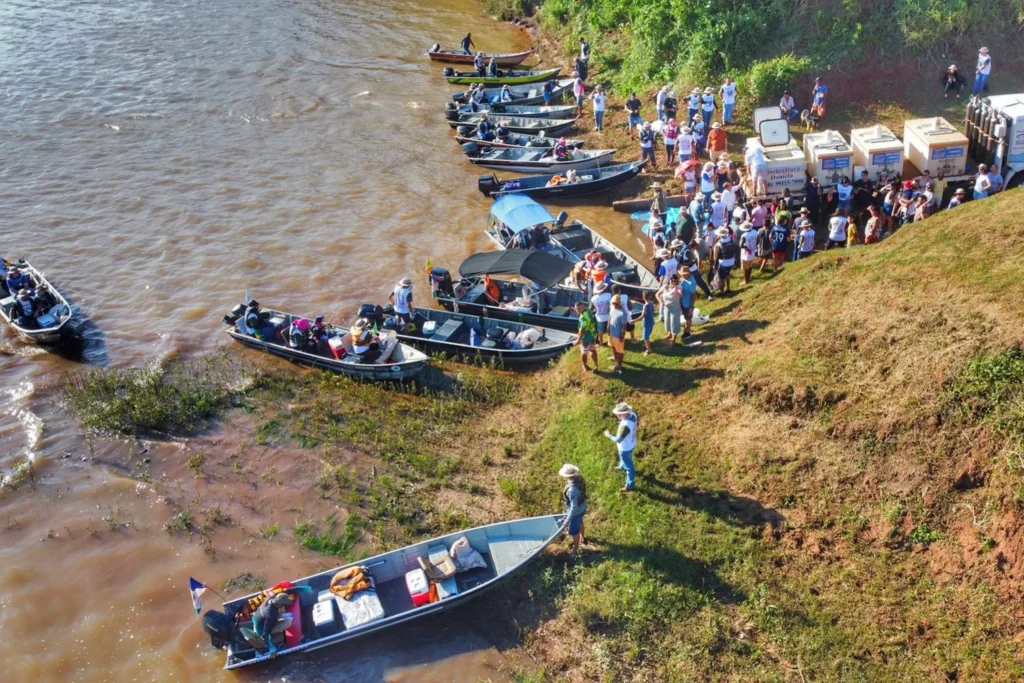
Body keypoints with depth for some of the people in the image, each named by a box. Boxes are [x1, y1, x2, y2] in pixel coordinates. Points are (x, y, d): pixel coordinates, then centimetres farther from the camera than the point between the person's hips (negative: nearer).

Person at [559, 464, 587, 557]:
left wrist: (568, 520, -25)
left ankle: (575, 550, 38)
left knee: (574, 531, 16)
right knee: (579, 523, 35)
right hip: (582, 507, 8)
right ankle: (583, 539, 62)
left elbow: (574, 507, -35)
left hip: (576, 511, -8)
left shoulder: (572, 489, -42)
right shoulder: (579, 478, -17)